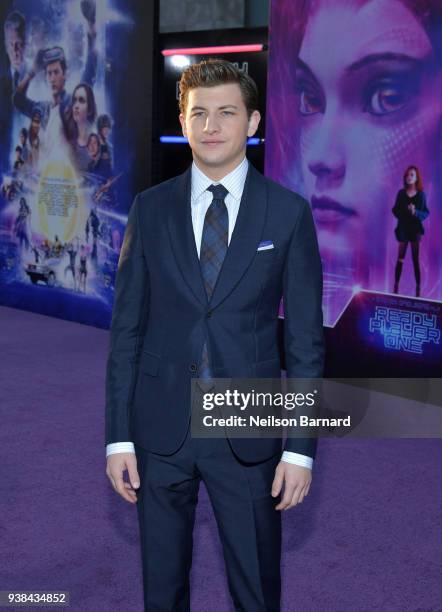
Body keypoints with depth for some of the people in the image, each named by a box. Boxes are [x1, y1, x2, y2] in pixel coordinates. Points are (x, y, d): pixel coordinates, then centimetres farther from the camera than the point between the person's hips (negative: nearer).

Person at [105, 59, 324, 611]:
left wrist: (301, 446, -6)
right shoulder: (151, 208, 2)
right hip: (160, 427, 2)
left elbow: (305, 338, -2)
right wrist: (118, 436, -1)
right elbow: (126, 328, 3)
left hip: (249, 432, -1)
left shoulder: (289, 213, -3)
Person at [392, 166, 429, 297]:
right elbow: (395, 210, 4)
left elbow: (426, 212, -1)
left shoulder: (421, 194, -1)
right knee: (400, 258, 4)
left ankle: (418, 288, 4)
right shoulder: (401, 193, 4)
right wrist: (403, 212, -15)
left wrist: (416, 212, -20)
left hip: (415, 228, -1)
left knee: (416, 259, 1)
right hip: (403, 228, 1)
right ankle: (396, 286, 8)